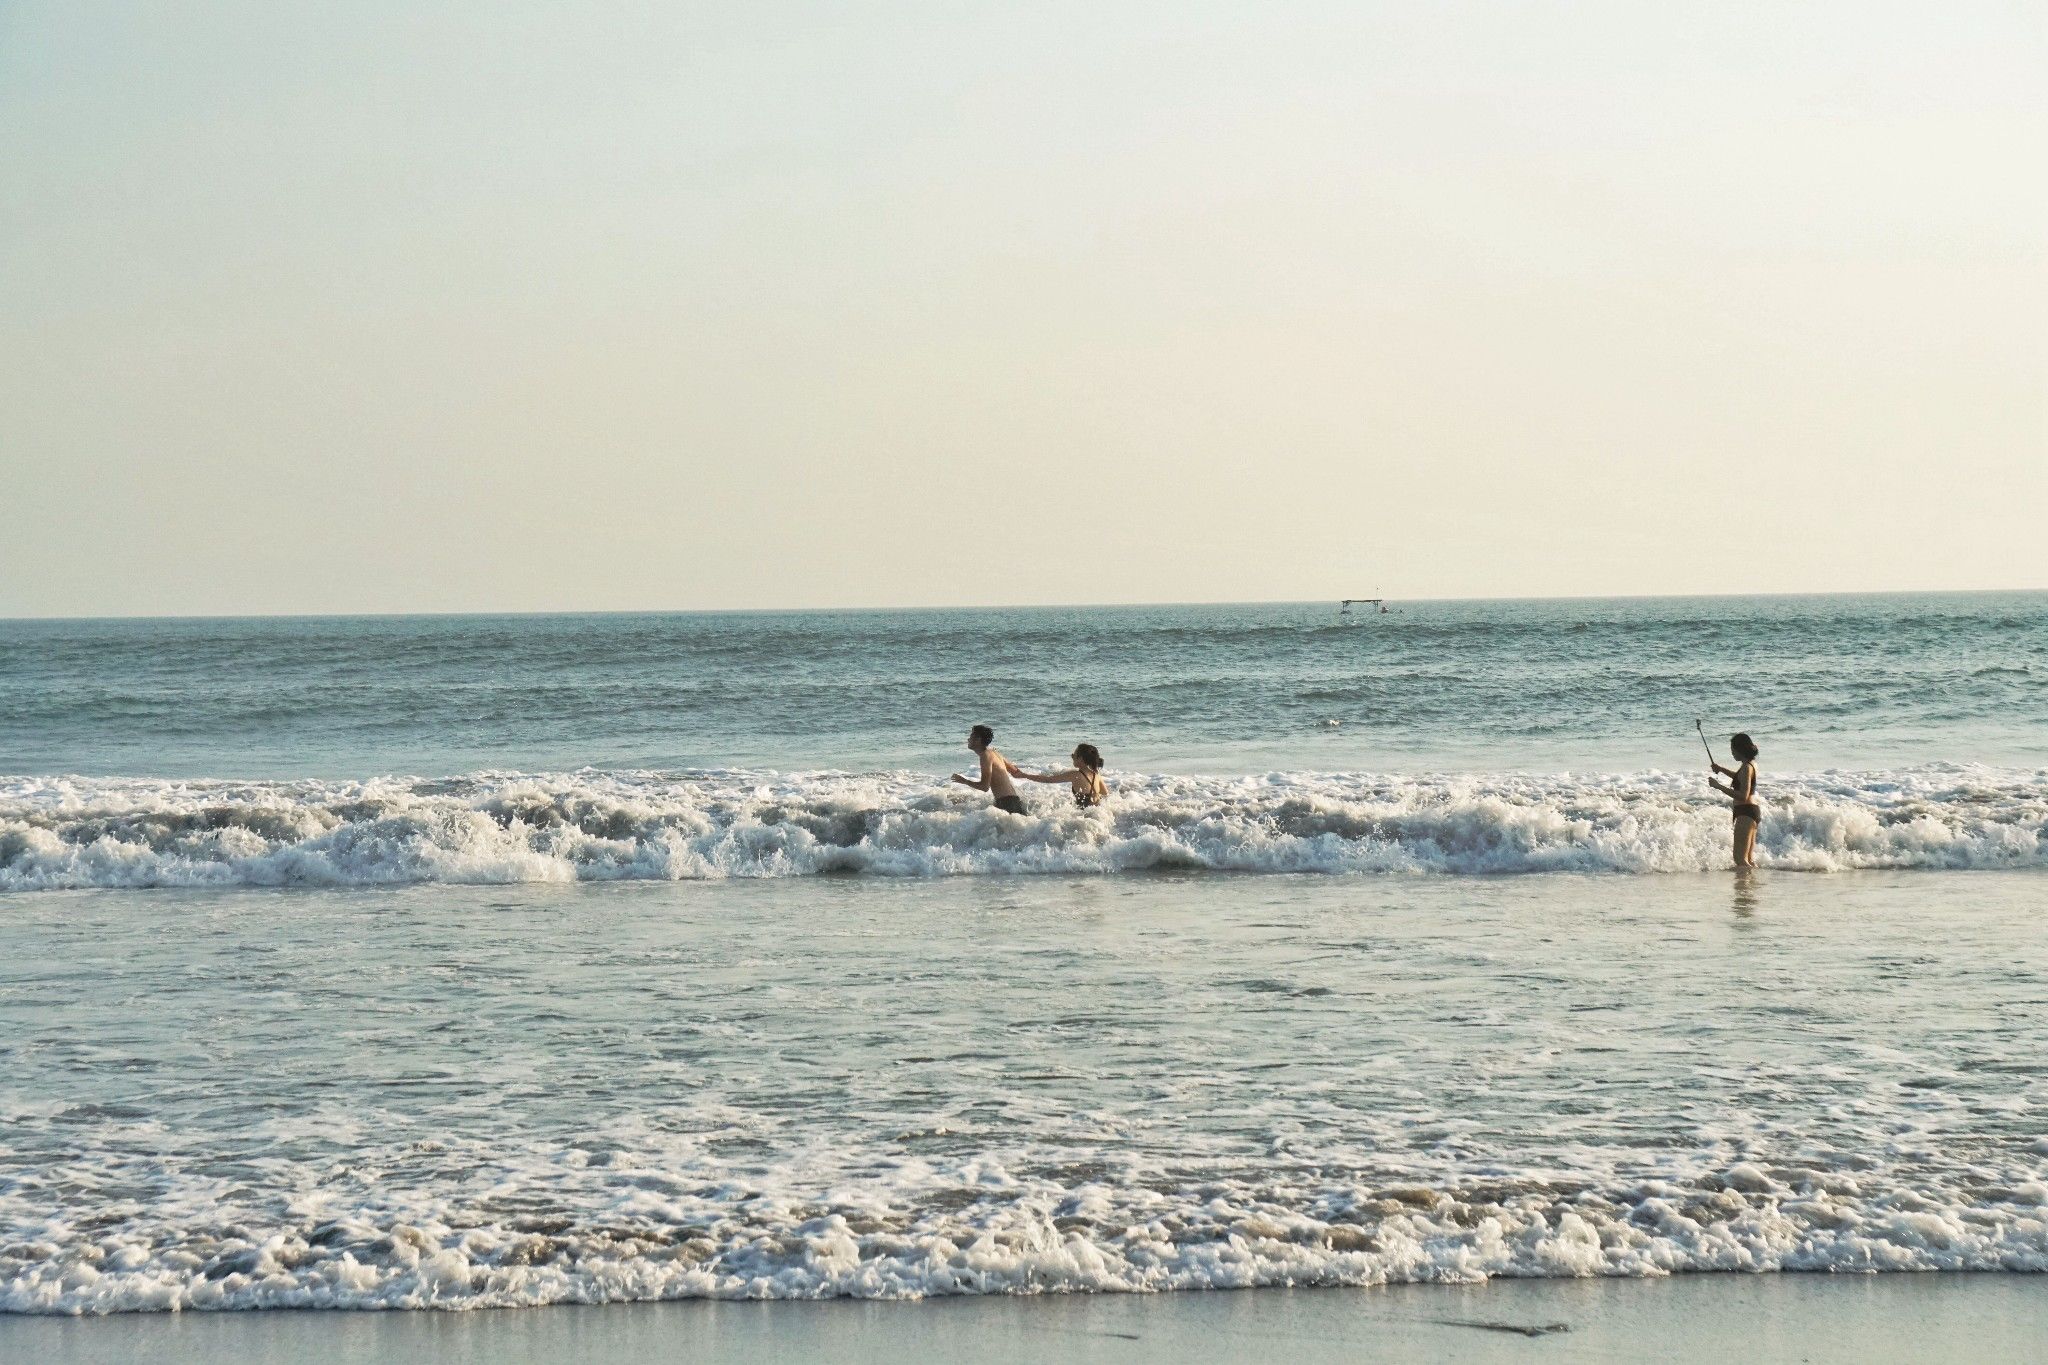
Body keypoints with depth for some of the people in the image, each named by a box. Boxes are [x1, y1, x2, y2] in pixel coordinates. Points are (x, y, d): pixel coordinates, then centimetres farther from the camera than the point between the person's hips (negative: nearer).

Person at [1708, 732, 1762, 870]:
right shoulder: (1752, 764, 13)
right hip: (1754, 811, 10)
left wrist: (1718, 786, -22)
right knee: (1749, 860, 14)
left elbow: (1743, 796, -25)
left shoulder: (1746, 767, -17)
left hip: (1745, 812, -10)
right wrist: (1721, 769, 28)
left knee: (1740, 860, -14)